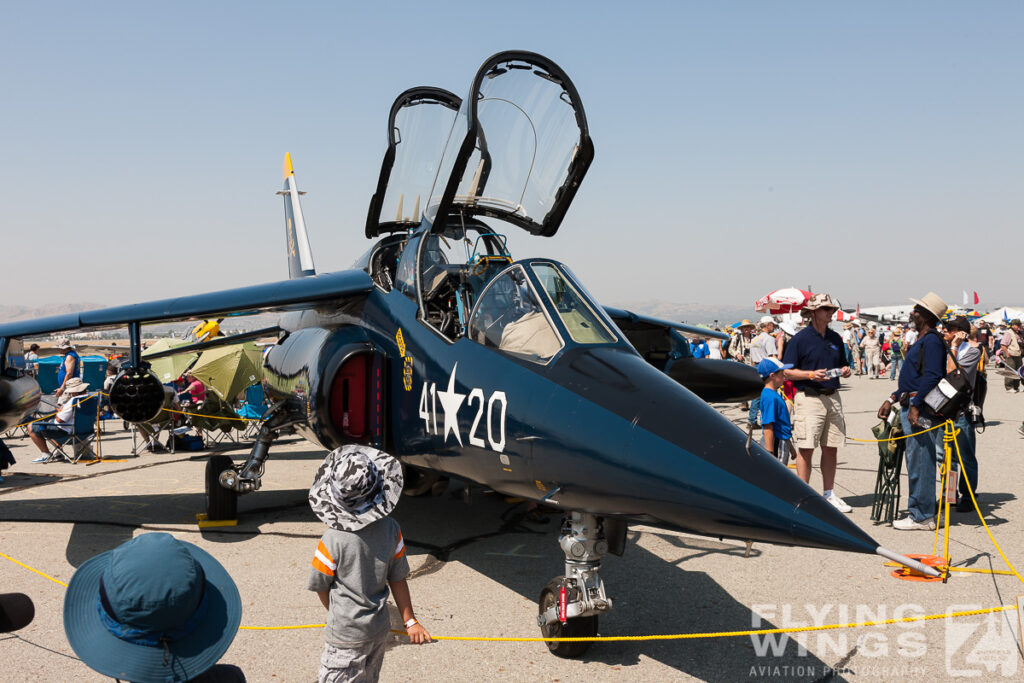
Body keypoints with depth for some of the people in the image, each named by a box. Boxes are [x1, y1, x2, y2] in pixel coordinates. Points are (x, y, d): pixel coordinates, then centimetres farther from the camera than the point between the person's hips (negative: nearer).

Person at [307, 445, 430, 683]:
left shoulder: (332, 541, -24)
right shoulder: (391, 530, -12)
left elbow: (320, 587, -9)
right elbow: (397, 579, -3)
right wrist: (410, 621, 9)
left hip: (345, 637, -5)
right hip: (380, 630, 5)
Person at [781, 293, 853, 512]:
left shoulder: (835, 338, 14)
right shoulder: (800, 338, -5)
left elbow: (842, 365, 24)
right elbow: (787, 372, -6)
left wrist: (845, 371, 1)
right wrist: (811, 375, -19)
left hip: (832, 397, 6)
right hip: (808, 397, -6)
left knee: (830, 449, 9)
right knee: (806, 449, -4)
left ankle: (828, 494, 19)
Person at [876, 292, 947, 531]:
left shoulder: (932, 341, -12)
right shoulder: (921, 341, 20)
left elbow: (932, 377, -22)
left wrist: (915, 406, -24)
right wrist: (891, 399, 22)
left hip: (922, 410, -11)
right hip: (911, 407, 11)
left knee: (920, 463, -5)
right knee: (917, 463, 14)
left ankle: (922, 516, 1)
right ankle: (921, 512, 22)